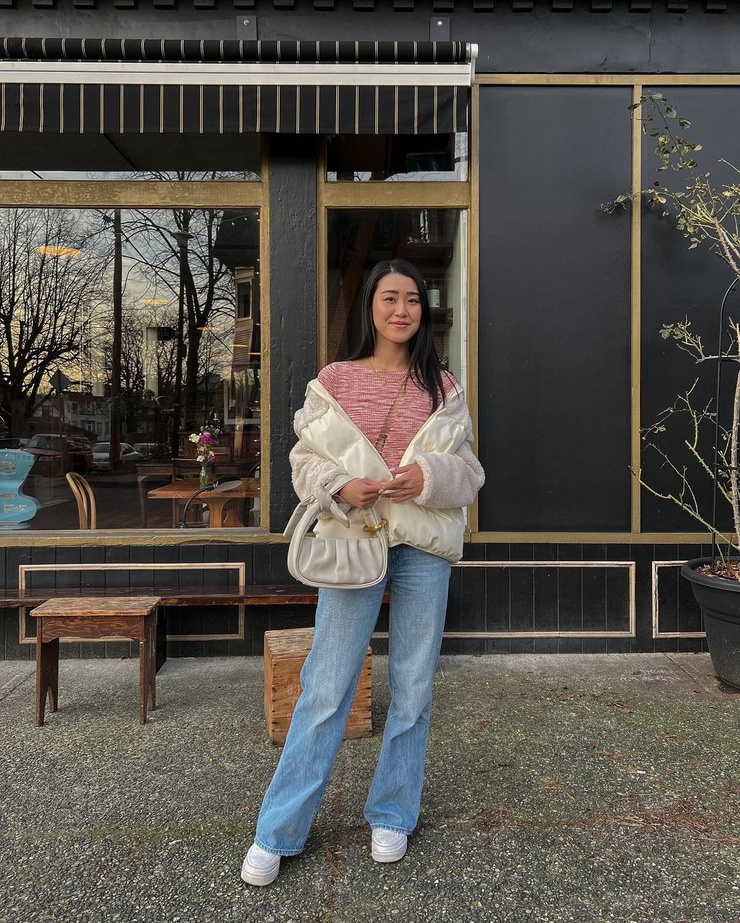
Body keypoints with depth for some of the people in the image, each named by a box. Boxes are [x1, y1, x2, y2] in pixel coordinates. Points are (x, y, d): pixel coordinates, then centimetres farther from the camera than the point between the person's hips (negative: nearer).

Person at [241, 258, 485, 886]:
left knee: (413, 689, 10)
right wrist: (339, 486, -16)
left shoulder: (443, 388, 7)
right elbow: (305, 460, 4)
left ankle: (392, 816, 31)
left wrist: (430, 477, -13)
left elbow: (469, 473, 7)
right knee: (326, 689, 1)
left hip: (424, 548, 2)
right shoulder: (334, 381, 4)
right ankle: (277, 833, 16)